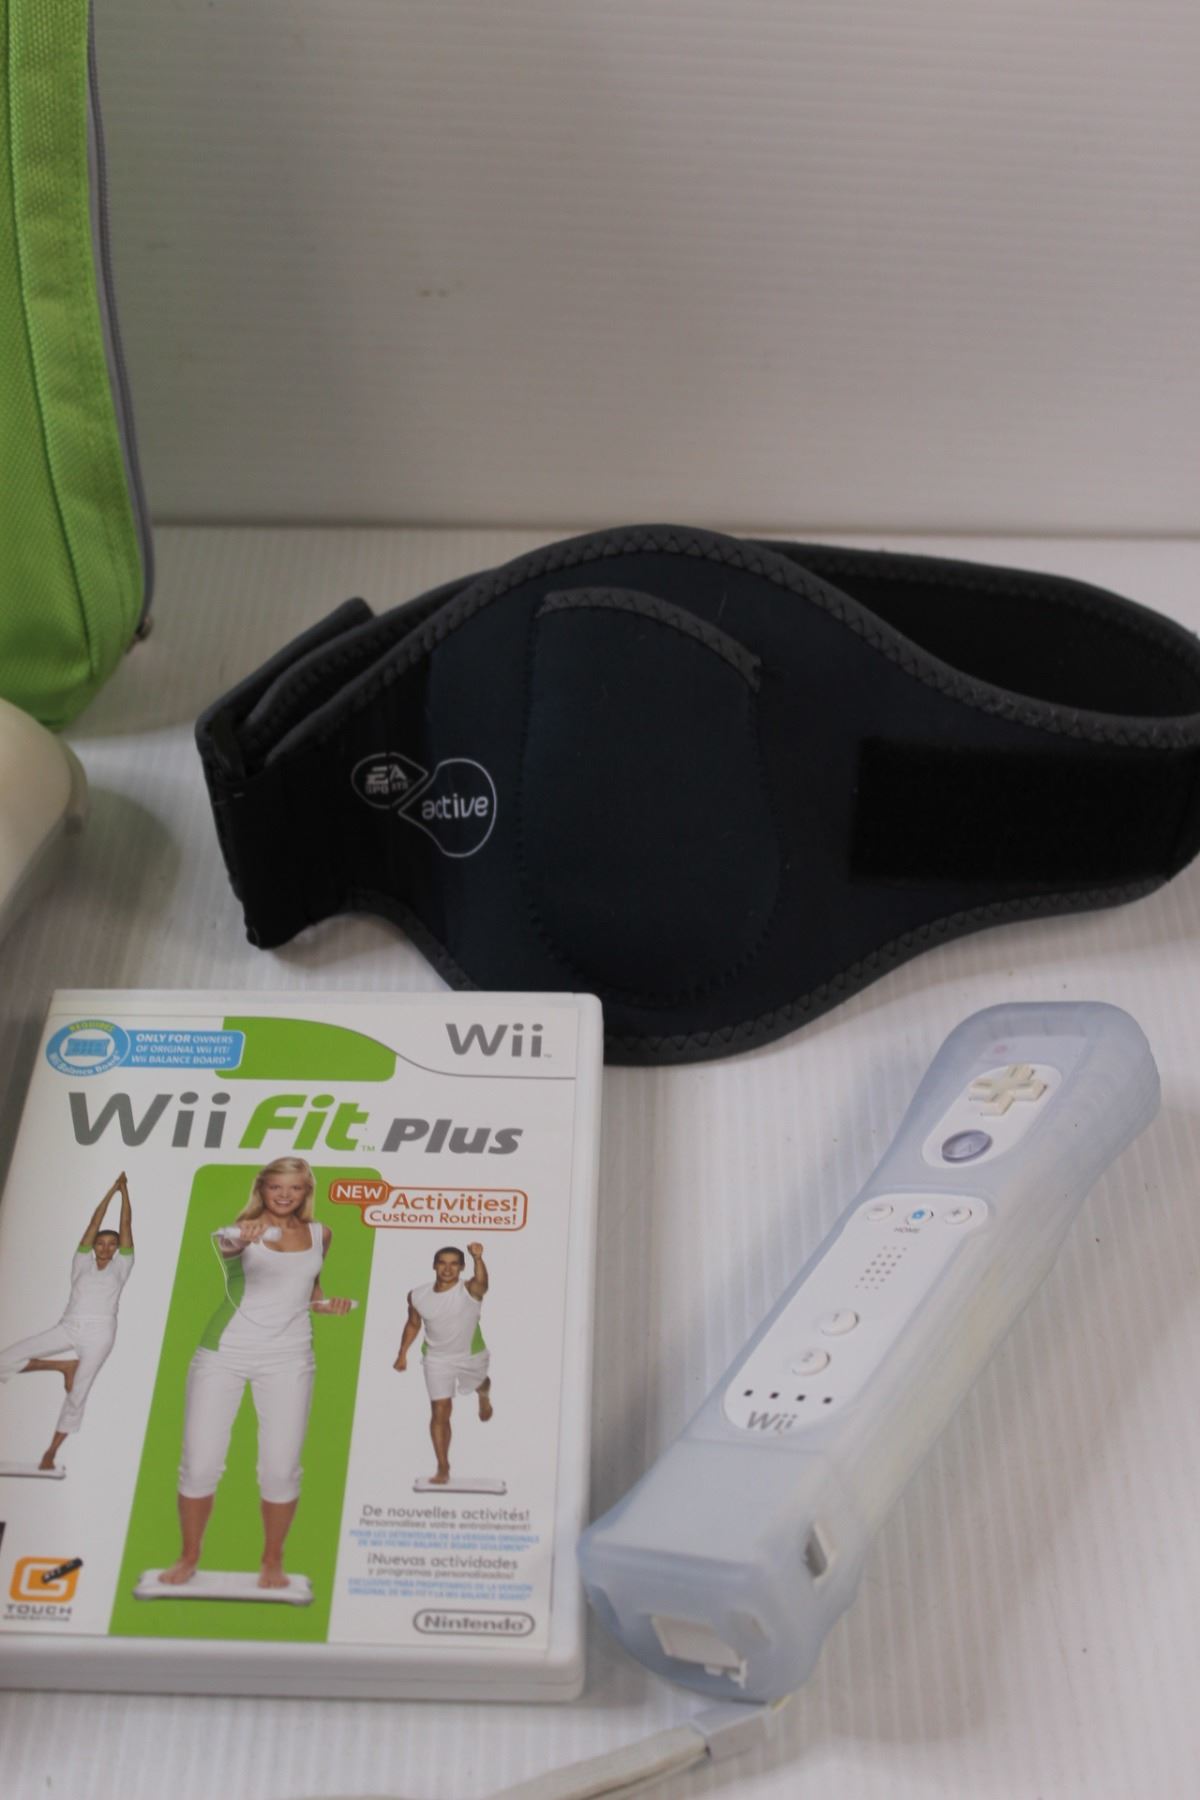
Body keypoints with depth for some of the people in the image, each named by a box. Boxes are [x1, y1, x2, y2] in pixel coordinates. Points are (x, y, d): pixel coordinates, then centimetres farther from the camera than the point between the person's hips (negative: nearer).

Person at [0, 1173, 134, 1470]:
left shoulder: (120, 1267, 12)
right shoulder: (82, 1264, 14)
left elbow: (126, 1226, 9)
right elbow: (93, 1224, 12)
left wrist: (124, 1191, 9)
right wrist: (110, 1192, 11)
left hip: (99, 1334, -2)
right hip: (67, 1328, 2)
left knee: (77, 1396, -4)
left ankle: (50, 1453, 10)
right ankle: (64, 1365, 4)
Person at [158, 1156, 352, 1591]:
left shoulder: (320, 1234, 7)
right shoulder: (240, 1230, -5)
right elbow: (226, 1247, -31)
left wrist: (324, 1304, 3)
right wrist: (238, 1242, -55)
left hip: (288, 1359, 2)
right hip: (224, 1354, -2)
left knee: (281, 1469, 0)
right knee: (200, 1465, 1)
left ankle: (272, 1562, 20)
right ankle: (188, 1557, 23)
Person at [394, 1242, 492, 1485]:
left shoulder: (470, 1290, -28)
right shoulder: (417, 1296, -15)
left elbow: (481, 1280, -53)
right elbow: (413, 1324, 3)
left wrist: (478, 1258, -71)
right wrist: (403, 1354, 0)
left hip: (472, 1355, -1)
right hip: (437, 1359, 1)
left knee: (478, 1385, 30)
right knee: (440, 1412, -5)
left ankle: (484, 1395, 68)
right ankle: (443, 1468, 5)